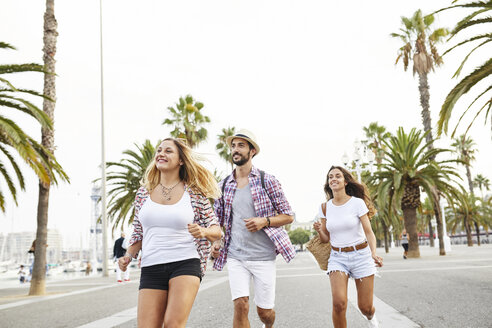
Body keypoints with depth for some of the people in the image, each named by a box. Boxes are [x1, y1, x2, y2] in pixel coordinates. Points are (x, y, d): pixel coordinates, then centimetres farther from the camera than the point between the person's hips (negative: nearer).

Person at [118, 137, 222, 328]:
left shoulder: (194, 193, 2)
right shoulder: (144, 192, 11)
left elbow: (217, 231, 6)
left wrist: (202, 231, -15)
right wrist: (128, 256, 2)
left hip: (185, 264, -3)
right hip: (151, 268, 3)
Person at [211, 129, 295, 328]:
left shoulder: (267, 181, -2)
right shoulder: (224, 186, 7)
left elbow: (288, 216, 0)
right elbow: (218, 221, 16)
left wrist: (265, 221, -17)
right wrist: (216, 242, -2)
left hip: (263, 256, -2)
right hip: (235, 257, 2)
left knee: (264, 311, 8)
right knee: (240, 306, -12)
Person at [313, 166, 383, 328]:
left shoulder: (357, 203, -5)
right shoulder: (325, 207, 4)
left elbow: (369, 232, -7)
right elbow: (326, 238, 10)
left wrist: (374, 253, -25)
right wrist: (319, 230, -13)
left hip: (361, 255, -1)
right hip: (337, 258, 2)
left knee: (365, 308, 3)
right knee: (339, 303, -21)